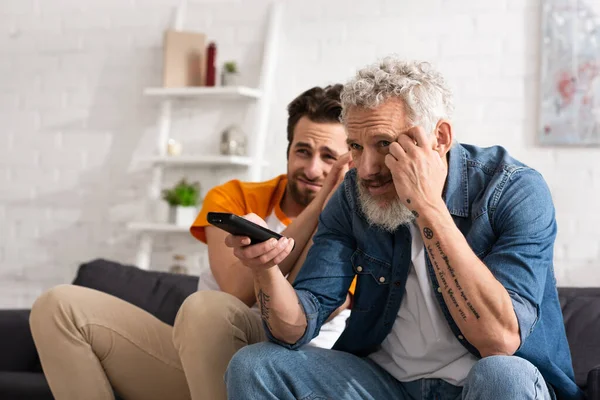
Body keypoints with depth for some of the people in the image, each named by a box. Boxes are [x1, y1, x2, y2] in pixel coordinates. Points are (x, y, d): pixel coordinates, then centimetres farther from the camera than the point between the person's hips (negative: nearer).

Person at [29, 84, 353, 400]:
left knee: (206, 307, -35)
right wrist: (317, 207, -17)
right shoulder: (232, 198, 6)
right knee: (61, 306, -10)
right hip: (199, 358, 4)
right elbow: (238, 291, -14)